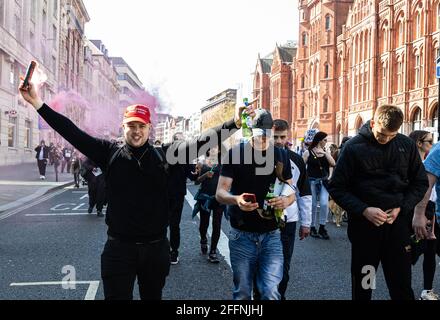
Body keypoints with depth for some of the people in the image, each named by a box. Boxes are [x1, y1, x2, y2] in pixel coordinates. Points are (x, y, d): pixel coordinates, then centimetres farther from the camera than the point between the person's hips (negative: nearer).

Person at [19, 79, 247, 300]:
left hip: (156, 248, 1)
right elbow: (73, 133, -4)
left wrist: (235, 124, -18)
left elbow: (200, 143, -8)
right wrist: (38, 104, -9)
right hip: (119, 248, -1)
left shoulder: (163, 155, -1)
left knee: (153, 295, 19)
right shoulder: (110, 153, -1)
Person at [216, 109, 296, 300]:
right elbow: (220, 193, -8)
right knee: (242, 294, 10)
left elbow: (291, 192, 10)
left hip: (271, 235, 1)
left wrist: (286, 200, -15)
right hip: (241, 235, -1)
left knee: (271, 293, -7)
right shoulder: (236, 153, -4)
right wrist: (236, 199, -31)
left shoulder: (280, 155, 5)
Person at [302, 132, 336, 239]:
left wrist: (324, 153, -13)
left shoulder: (326, 152, 9)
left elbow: (333, 164, -5)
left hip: (323, 181, 2)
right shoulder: (308, 153, -2)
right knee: (313, 205, 5)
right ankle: (312, 228, 18)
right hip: (312, 181, -2)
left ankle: (322, 228, 1)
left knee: (324, 203, -12)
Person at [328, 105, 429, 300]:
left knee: (402, 286, 8)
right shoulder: (354, 147, -5)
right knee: (362, 285, 12)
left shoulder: (407, 146, 1)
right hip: (364, 225, -1)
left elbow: (420, 183, 10)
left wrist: (401, 208, -6)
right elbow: (337, 188, -4)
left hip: (398, 224, 2)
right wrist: (364, 210, -16)